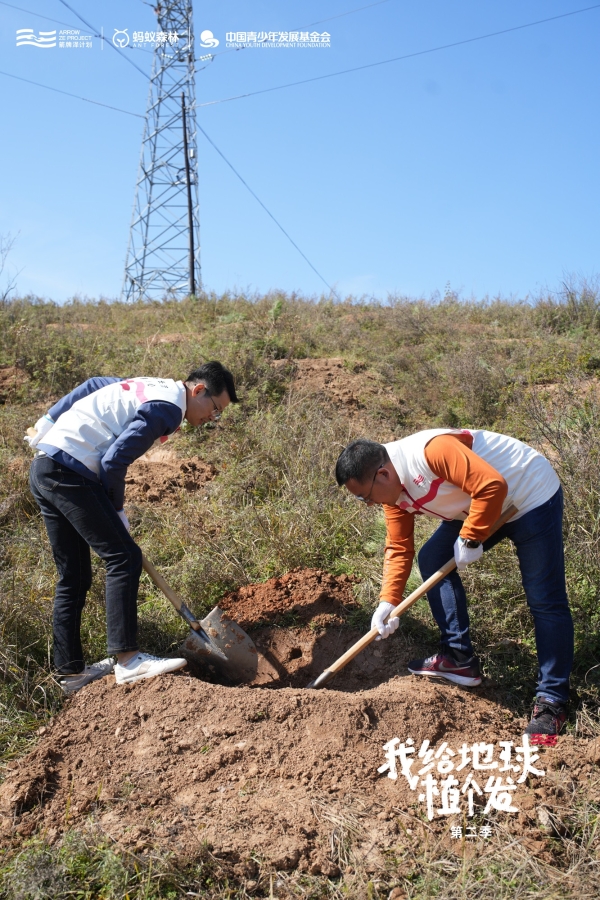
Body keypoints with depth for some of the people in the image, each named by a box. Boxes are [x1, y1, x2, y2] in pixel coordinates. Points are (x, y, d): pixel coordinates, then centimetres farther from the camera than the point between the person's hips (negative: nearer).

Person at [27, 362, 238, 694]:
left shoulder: (151, 387, 16)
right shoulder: (168, 408, -13)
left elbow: (92, 385, 25)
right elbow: (113, 461, -17)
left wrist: (48, 422, 25)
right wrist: (117, 511, -3)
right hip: (69, 473, -10)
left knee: (73, 577, 11)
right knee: (123, 558, -11)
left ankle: (70, 671, 16)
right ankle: (127, 660, -14)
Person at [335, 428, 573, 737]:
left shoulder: (433, 450, -32)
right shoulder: (393, 491, -3)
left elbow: (493, 486, -35)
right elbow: (398, 549, 1)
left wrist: (470, 540, -25)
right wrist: (388, 602, -8)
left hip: (532, 496, -9)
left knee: (545, 601, -8)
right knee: (432, 559, 3)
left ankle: (552, 701, 1)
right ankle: (459, 659, 10)